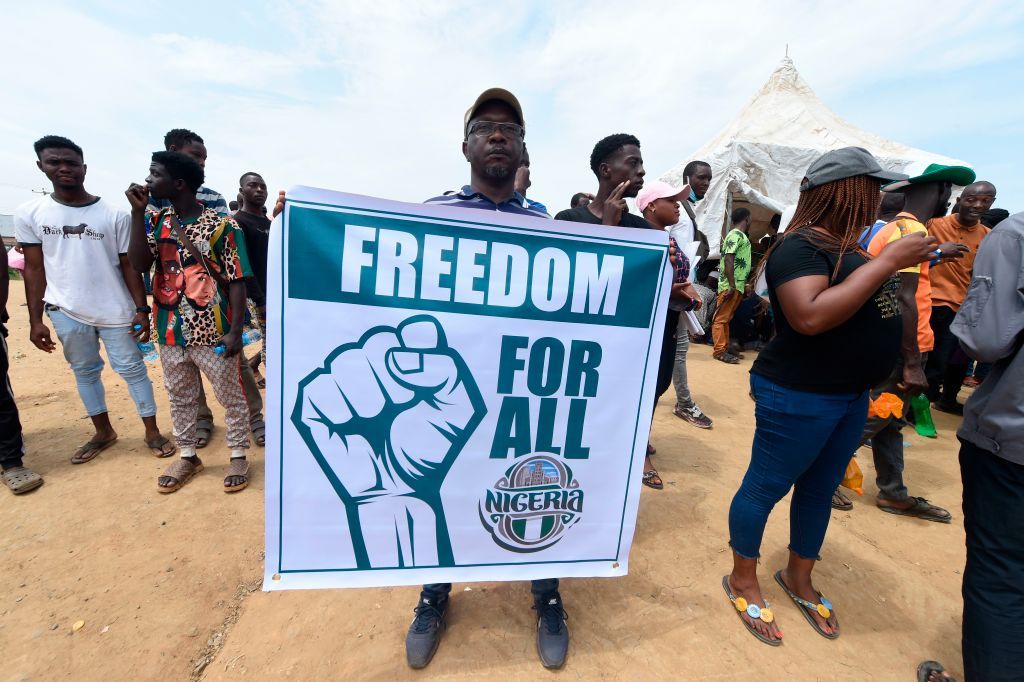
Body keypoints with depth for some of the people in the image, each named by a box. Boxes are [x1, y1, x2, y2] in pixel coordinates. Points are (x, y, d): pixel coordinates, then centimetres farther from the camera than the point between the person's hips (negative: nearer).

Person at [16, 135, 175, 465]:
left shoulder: (114, 214, -4)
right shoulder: (29, 213, 2)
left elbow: (129, 265, -2)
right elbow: (34, 269, 4)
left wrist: (142, 309, -7)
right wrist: (35, 320, 2)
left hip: (116, 312, -3)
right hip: (66, 312, 3)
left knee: (132, 369, 4)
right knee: (85, 371, 14)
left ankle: (152, 433, 15)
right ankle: (103, 432, 30)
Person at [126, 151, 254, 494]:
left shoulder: (222, 225, -8)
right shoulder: (154, 220, 9)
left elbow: (237, 281, -10)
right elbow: (139, 264, -4)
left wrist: (236, 331, -15)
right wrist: (137, 211, -7)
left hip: (214, 333, -6)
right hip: (171, 332, 6)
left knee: (230, 396, 6)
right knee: (179, 398, 17)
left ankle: (238, 456, 23)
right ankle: (187, 456, 35)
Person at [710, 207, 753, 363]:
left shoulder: (741, 236, 20)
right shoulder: (736, 235, -9)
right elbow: (728, 260, -19)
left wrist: (744, 284, 24)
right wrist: (732, 285, -23)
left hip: (737, 286, 10)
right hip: (730, 286, -10)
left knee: (726, 319, 11)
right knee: (721, 318, -7)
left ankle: (725, 348, 16)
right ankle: (720, 351, -6)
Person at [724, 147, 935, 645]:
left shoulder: (850, 246, 12)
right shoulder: (800, 247, -17)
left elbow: (870, 306, 20)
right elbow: (810, 317, -32)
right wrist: (887, 261, -26)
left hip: (851, 394, 10)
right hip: (798, 395, -10)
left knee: (819, 489, 20)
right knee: (765, 488, 5)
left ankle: (799, 579, 40)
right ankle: (742, 581, 26)